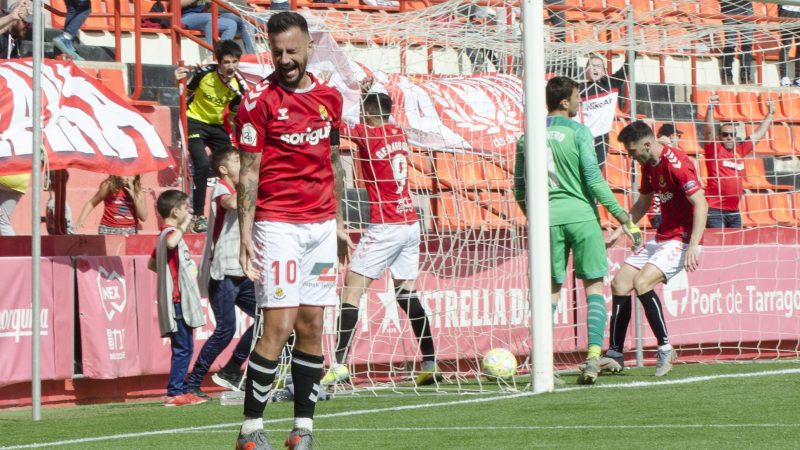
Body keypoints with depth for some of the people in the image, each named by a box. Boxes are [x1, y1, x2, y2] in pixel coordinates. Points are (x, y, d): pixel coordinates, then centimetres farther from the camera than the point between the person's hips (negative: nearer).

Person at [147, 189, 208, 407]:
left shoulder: (165, 234, 19)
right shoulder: (170, 232, -12)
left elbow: (152, 263, 28)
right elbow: (170, 243, -39)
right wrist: (184, 226, -26)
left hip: (179, 301, 10)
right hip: (178, 298, -10)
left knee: (183, 347, 13)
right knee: (183, 347, -10)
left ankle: (181, 390, 16)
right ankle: (175, 393, -11)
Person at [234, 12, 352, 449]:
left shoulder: (329, 96, 10)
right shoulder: (259, 100, -5)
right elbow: (248, 172, -6)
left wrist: (338, 221, 16)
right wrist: (245, 235, -11)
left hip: (321, 225, 5)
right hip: (278, 225, -5)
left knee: (312, 326, 4)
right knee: (279, 326, -11)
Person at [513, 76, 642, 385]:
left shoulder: (528, 137, 8)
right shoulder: (578, 132, -6)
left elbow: (519, 188, 12)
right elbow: (594, 180, -11)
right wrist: (623, 217, -6)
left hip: (548, 218, 4)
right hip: (581, 215, -3)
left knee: (551, 290, 11)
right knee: (593, 288, 3)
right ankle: (593, 357, -10)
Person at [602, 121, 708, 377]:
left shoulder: (676, 164, -19)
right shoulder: (648, 165, 10)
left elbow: (701, 205, -23)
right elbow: (643, 204, 25)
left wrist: (693, 247, -28)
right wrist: (620, 230, 13)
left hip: (682, 239, -10)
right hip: (661, 237, 10)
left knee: (642, 282, -26)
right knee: (620, 283, 2)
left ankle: (666, 349, -15)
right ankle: (615, 355, 6)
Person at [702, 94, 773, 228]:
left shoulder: (739, 150, 13)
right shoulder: (714, 149, -1)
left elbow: (758, 134, 24)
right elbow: (709, 131, -16)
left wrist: (770, 114, 30)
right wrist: (710, 108, -27)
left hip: (734, 211, 6)